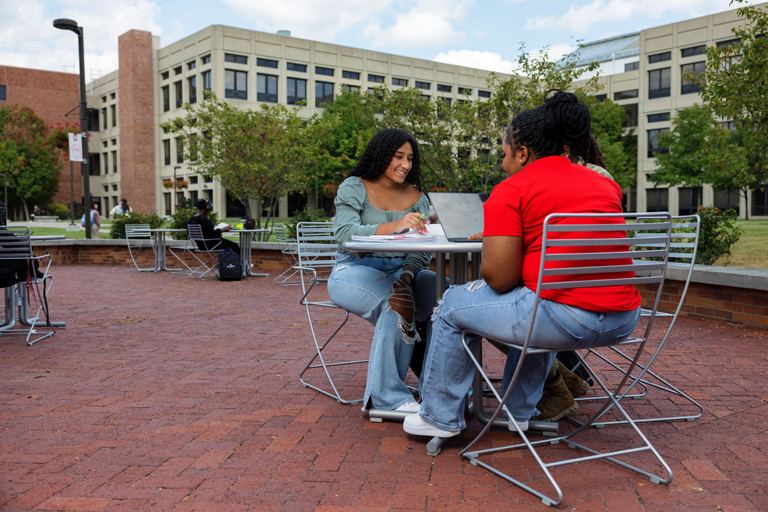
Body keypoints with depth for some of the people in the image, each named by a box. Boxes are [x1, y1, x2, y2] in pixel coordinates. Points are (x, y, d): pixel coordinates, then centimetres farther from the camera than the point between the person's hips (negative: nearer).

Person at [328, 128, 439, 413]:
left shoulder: (417, 197, 12)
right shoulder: (354, 188, 0)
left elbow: (422, 251, 3)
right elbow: (344, 232, -19)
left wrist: (407, 277, -20)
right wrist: (393, 227, -33)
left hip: (401, 271, 4)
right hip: (354, 271, -4)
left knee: (443, 291, -26)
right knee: (394, 305, -35)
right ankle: (389, 396, -22)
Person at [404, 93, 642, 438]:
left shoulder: (511, 191, -4)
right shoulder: (605, 184, 16)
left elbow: (498, 278, -10)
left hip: (566, 319, -8)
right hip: (624, 321, 8)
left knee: (455, 304, 15)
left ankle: (440, 417, 28)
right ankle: (518, 412, 45)